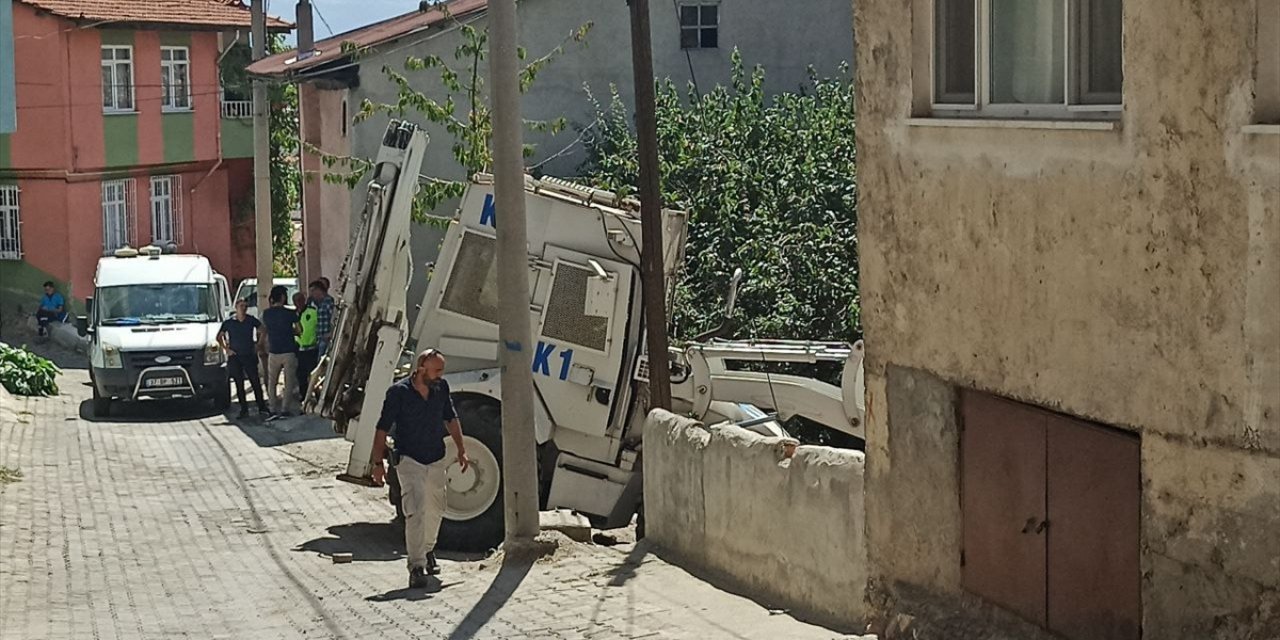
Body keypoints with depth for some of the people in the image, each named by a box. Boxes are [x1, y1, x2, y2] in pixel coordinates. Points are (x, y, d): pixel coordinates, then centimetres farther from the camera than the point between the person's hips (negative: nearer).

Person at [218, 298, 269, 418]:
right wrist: (226, 349, 0)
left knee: (255, 382, -3)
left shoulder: (252, 320, 2)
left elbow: (263, 332, 12)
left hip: (250, 356, 0)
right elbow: (219, 337, 9)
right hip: (235, 358, 0)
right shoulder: (228, 323, 1)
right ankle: (244, 409, 9)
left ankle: (262, 408, 3)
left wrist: (258, 346, 5)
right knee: (239, 384, 3)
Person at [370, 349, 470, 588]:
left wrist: (461, 450, 12)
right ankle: (416, 566, -16)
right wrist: (377, 463, -11)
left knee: (435, 509, 17)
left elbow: (451, 419, 14)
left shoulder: (441, 388, -1)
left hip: (436, 460, 5)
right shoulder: (399, 392, -16)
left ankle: (428, 550, 41)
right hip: (409, 460, -5)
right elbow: (383, 429, -10)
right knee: (416, 511, -16)